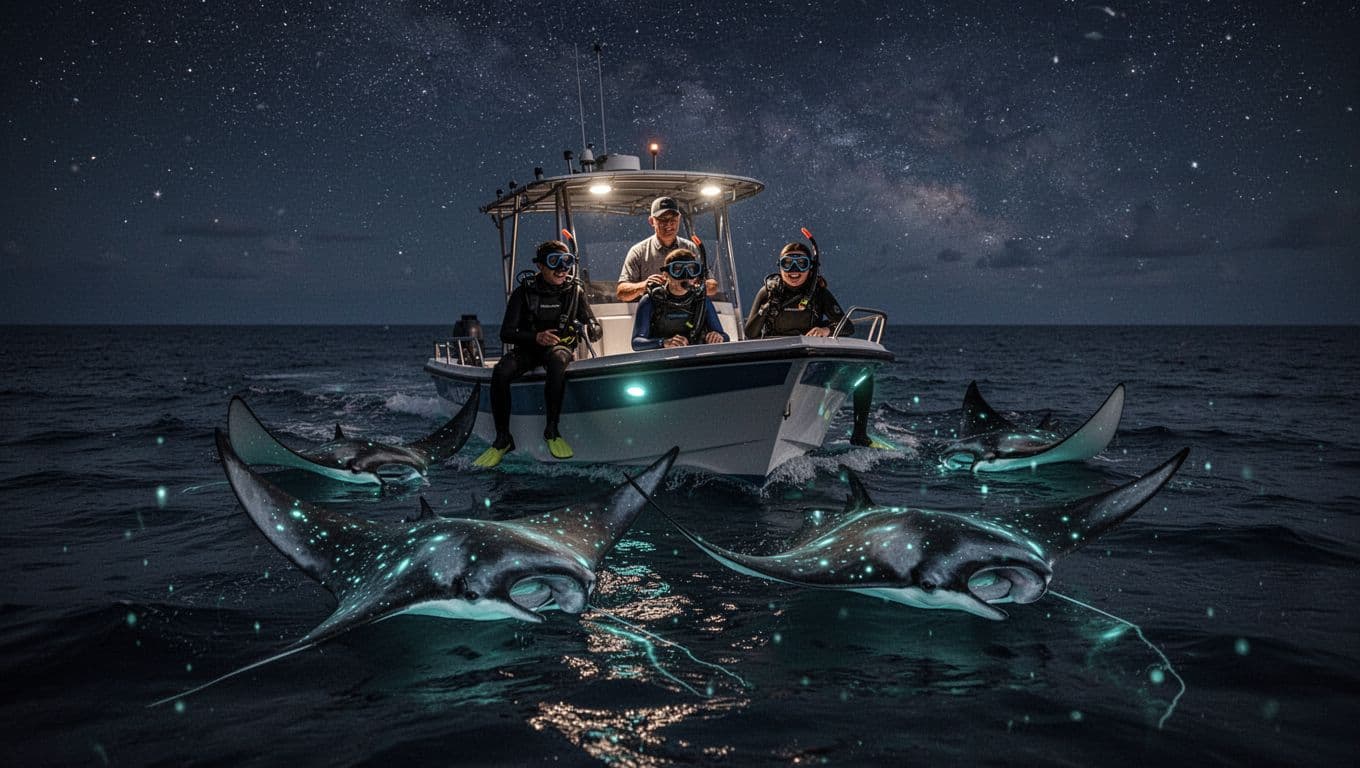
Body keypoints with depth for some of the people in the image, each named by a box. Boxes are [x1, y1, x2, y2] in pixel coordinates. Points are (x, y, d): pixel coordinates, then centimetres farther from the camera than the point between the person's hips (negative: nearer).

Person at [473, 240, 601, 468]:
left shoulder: (575, 291, 2)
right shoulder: (524, 292, -1)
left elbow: (596, 331, 4)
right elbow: (506, 333, -6)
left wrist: (584, 329, -21)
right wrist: (536, 336, -24)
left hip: (561, 346, 0)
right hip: (528, 348, 1)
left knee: (557, 362, -39)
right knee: (500, 372, -30)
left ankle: (552, 430, -27)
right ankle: (503, 439, -18)